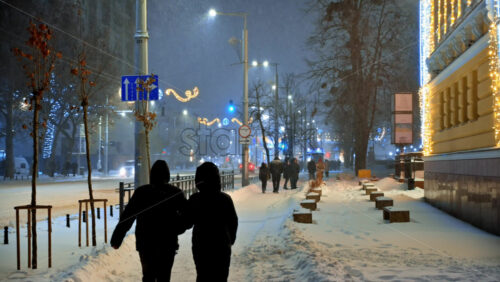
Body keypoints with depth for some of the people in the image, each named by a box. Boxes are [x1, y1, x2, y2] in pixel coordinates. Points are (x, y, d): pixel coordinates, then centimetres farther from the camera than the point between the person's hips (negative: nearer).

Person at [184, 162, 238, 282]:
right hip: (222, 246, -1)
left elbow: (187, 223, -4)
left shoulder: (194, 199, -10)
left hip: (200, 246, 1)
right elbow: (233, 222, -1)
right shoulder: (225, 199, -9)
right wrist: (231, 239, 14)